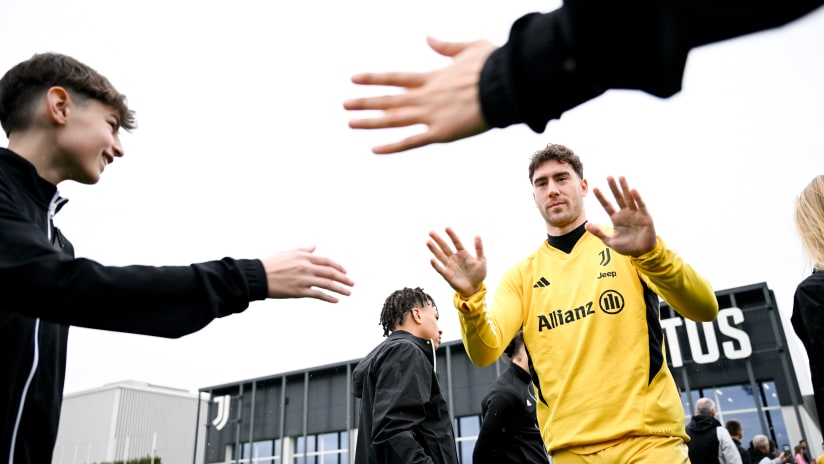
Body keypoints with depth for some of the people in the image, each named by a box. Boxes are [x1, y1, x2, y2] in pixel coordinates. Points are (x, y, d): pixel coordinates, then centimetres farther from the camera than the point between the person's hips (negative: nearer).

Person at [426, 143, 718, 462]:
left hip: (647, 436, -2)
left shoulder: (627, 246, 1)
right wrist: (470, 298, -26)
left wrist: (651, 253, -29)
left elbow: (704, 310, -11)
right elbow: (485, 352, -6)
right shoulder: (522, 275, 6)